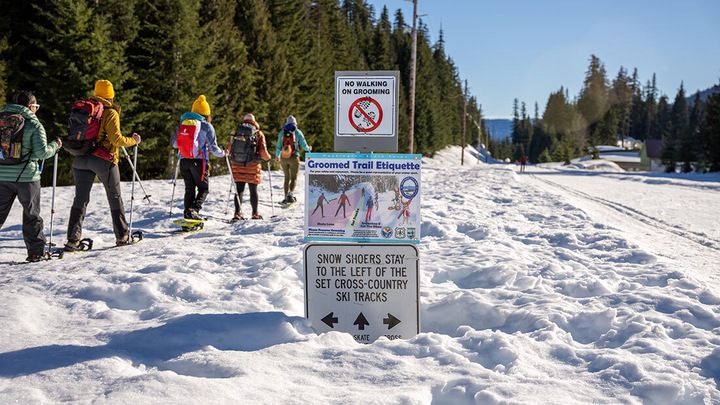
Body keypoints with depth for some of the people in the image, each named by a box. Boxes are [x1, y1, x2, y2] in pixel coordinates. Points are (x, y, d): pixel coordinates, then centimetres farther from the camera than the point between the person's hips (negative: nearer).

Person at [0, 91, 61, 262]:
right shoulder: (34, 124, -8)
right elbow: (41, 152, -13)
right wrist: (55, 146, 4)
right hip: (26, 177, -4)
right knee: (31, 215, 8)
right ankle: (36, 252, 12)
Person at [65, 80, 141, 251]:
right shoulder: (110, 113, -8)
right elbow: (116, 139, -14)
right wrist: (133, 140, 1)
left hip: (82, 159, 4)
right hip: (104, 160, -4)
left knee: (80, 198, 4)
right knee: (115, 197, 11)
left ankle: (73, 239, -5)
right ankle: (122, 236, 18)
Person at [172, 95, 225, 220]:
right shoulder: (207, 126, -6)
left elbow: (174, 143, 11)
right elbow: (213, 148, -7)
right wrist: (223, 153, 13)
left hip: (184, 161, 4)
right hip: (199, 161, -4)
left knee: (189, 189, 14)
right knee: (203, 189, 8)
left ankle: (187, 215, 10)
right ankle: (194, 210, -14)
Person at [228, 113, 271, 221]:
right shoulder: (259, 134, -2)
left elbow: (230, 149, 2)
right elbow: (263, 152, -9)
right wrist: (268, 157, 11)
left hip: (238, 166, 1)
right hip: (253, 167, -1)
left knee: (239, 190, 2)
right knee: (253, 190, 8)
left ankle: (238, 212, -10)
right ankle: (255, 213, 17)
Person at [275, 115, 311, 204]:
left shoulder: (282, 132, 5)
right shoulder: (298, 132, -1)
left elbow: (278, 146, 8)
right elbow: (304, 145, -1)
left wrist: (277, 156, 25)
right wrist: (308, 149, 22)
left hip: (284, 158, 3)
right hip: (294, 157, -3)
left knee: (287, 177, 15)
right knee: (294, 178, 0)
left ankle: (286, 197, 11)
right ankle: (291, 193, -24)